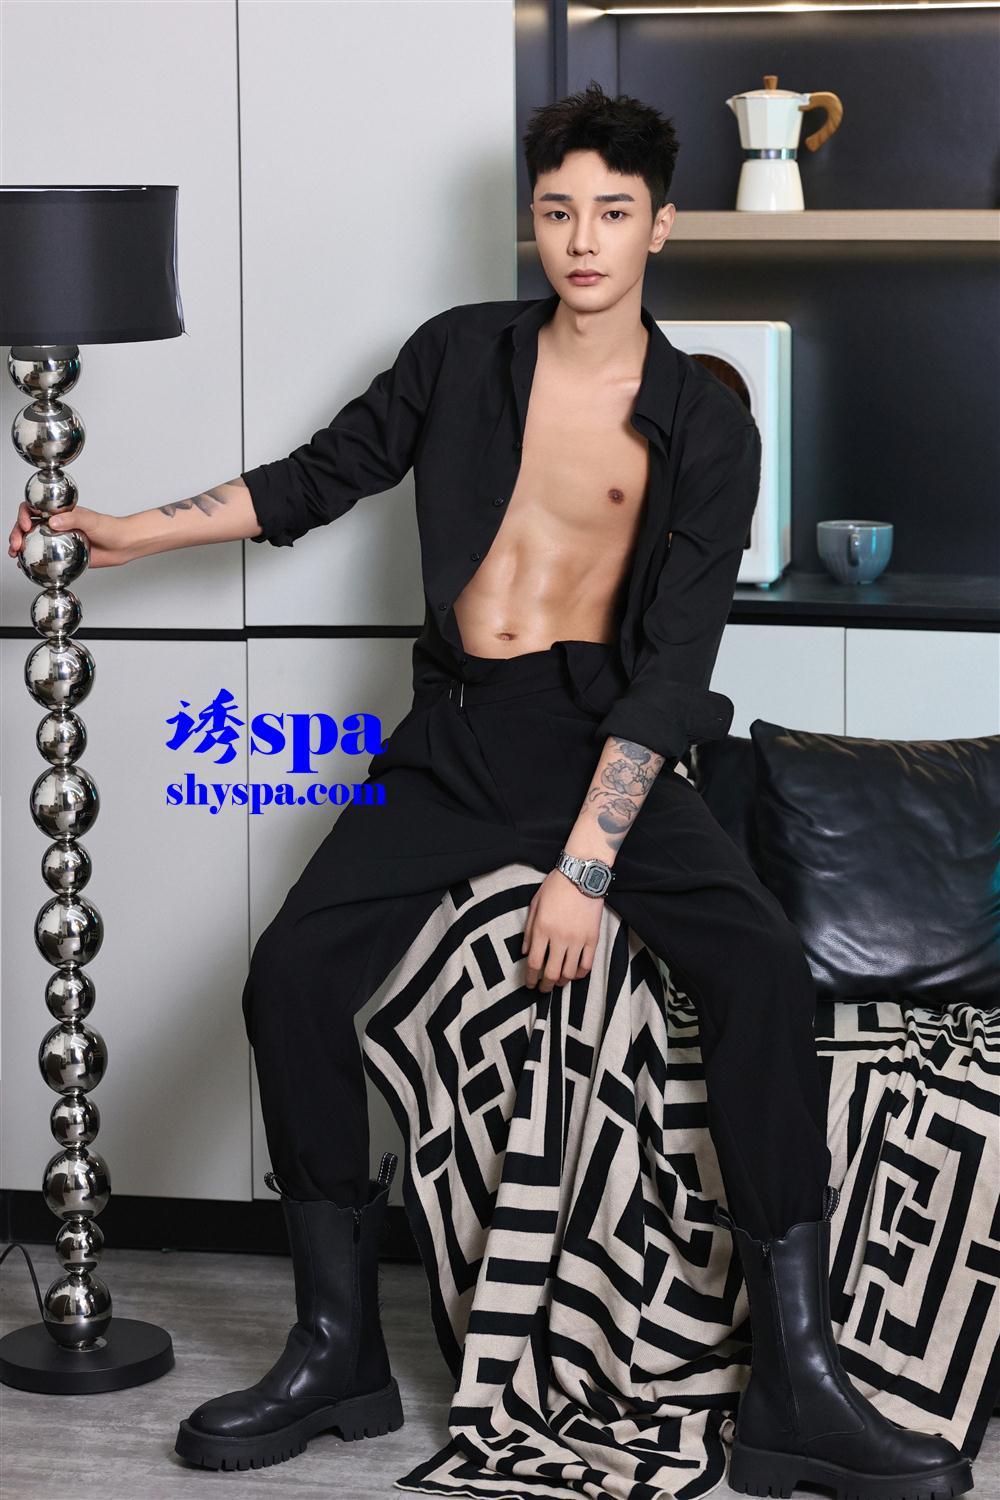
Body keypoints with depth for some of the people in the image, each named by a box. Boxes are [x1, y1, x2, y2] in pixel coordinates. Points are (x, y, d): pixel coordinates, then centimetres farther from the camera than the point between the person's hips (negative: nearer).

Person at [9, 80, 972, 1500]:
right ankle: (339, 1345, -4)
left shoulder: (705, 425, -3)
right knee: (292, 974, -19)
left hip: (606, 735, -2)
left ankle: (797, 1383, -23)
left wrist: (585, 864, -18)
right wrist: (137, 530, 12)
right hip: (455, 738, 2)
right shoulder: (462, 355, 5)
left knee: (763, 970, -26)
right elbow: (323, 474, 19)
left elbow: (676, 660, -9)